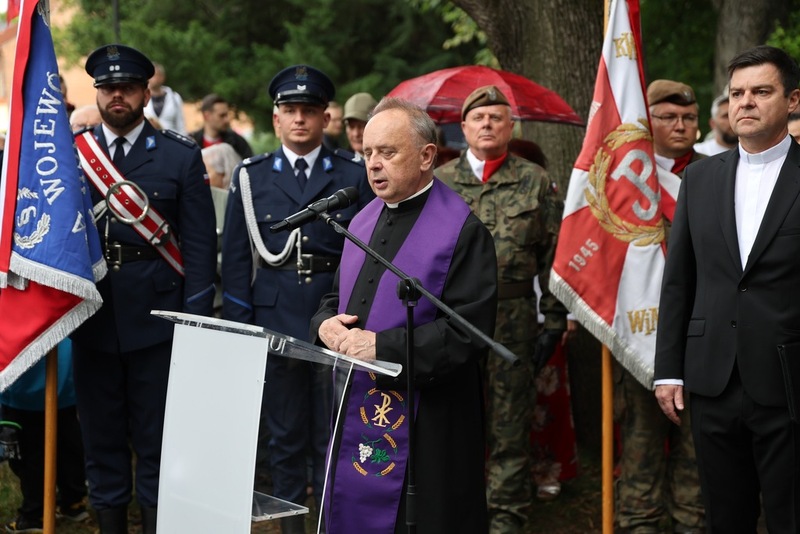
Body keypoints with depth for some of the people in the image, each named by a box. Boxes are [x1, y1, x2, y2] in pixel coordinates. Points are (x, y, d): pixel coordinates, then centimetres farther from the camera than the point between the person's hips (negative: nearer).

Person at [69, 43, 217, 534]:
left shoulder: (182, 156, 0)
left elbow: (200, 243, -2)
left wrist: (195, 321, -7)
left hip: (155, 316, -2)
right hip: (92, 320, 3)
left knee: (156, 438, 5)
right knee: (101, 435, 12)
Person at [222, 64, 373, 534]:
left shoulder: (355, 176, 4)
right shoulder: (251, 177, 6)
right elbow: (236, 257, 6)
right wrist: (239, 326, 0)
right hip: (275, 320, 1)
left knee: (334, 435, 5)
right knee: (286, 434, 10)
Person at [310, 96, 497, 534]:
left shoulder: (462, 230, -12)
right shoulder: (363, 222, 12)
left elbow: (468, 333, -18)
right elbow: (336, 297, 21)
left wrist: (381, 345, -21)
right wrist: (326, 325, -2)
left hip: (423, 430, -7)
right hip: (353, 414, 7)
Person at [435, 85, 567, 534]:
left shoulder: (536, 182, 5)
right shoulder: (439, 182, 8)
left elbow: (554, 256, 5)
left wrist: (554, 321, 1)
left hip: (513, 322, -1)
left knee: (511, 428, 4)